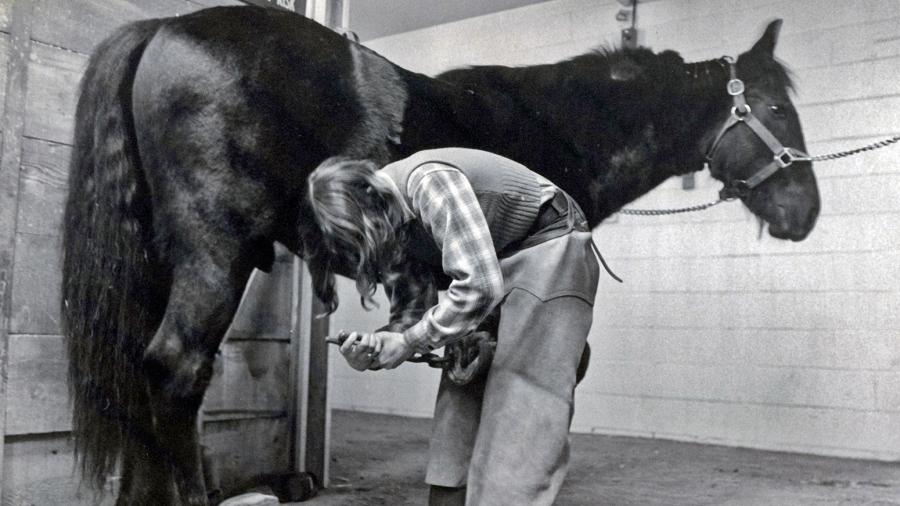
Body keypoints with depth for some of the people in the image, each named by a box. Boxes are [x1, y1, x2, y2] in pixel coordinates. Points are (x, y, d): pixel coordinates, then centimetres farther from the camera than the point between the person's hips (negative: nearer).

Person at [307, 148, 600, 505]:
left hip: (548, 254, -8)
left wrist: (408, 343, -24)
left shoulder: (428, 182, -29)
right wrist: (375, 348, -16)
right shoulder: (394, 218, -2)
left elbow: (479, 286, -34)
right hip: (495, 264, 9)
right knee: (459, 412, 4)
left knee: (519, 429, -14)